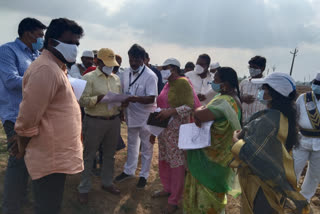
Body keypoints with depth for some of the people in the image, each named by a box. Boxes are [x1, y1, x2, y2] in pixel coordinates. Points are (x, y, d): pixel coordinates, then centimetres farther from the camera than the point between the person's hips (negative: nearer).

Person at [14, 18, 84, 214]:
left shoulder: (56, 68, 14)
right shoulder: (46, 69, -20)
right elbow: (28, 119, -20)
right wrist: (23, 149, -6)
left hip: (56, 156, 10)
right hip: (51, 159, -10)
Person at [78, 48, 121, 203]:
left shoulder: (116, 78, 12)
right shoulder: (89, 78, -5)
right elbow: (82, 100, -12)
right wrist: (99, 98, -25)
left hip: (114, 121, 5)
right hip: (94, 121, -5)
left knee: (109, 154, 16)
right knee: (89, 156, 6)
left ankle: (107, 183, 34)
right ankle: (84, 189, 21)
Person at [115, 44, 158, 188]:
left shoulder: (150, 76, -17)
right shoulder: (126, 74, 4)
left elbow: (151, 99, -22)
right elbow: (123, 92, 12)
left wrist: (136, 98, -37)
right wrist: (123, 101, -9)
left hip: (145, 117, -6)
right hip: (131, 115, 6)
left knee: (146, 147, 9)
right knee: (131, 144, 21)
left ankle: (144, 175, 26)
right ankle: (129, 171, 38)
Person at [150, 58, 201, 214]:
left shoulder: (183, 83, -11)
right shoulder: (167, 85, 13)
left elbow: (190, 106, -17)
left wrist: (171, 111, -27)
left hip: (176, 130, -8)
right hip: (163, 129, 8)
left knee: (177, 164, 1)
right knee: (163, 161, 17)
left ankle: (174, 201, 15)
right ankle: (167, 189, 38)